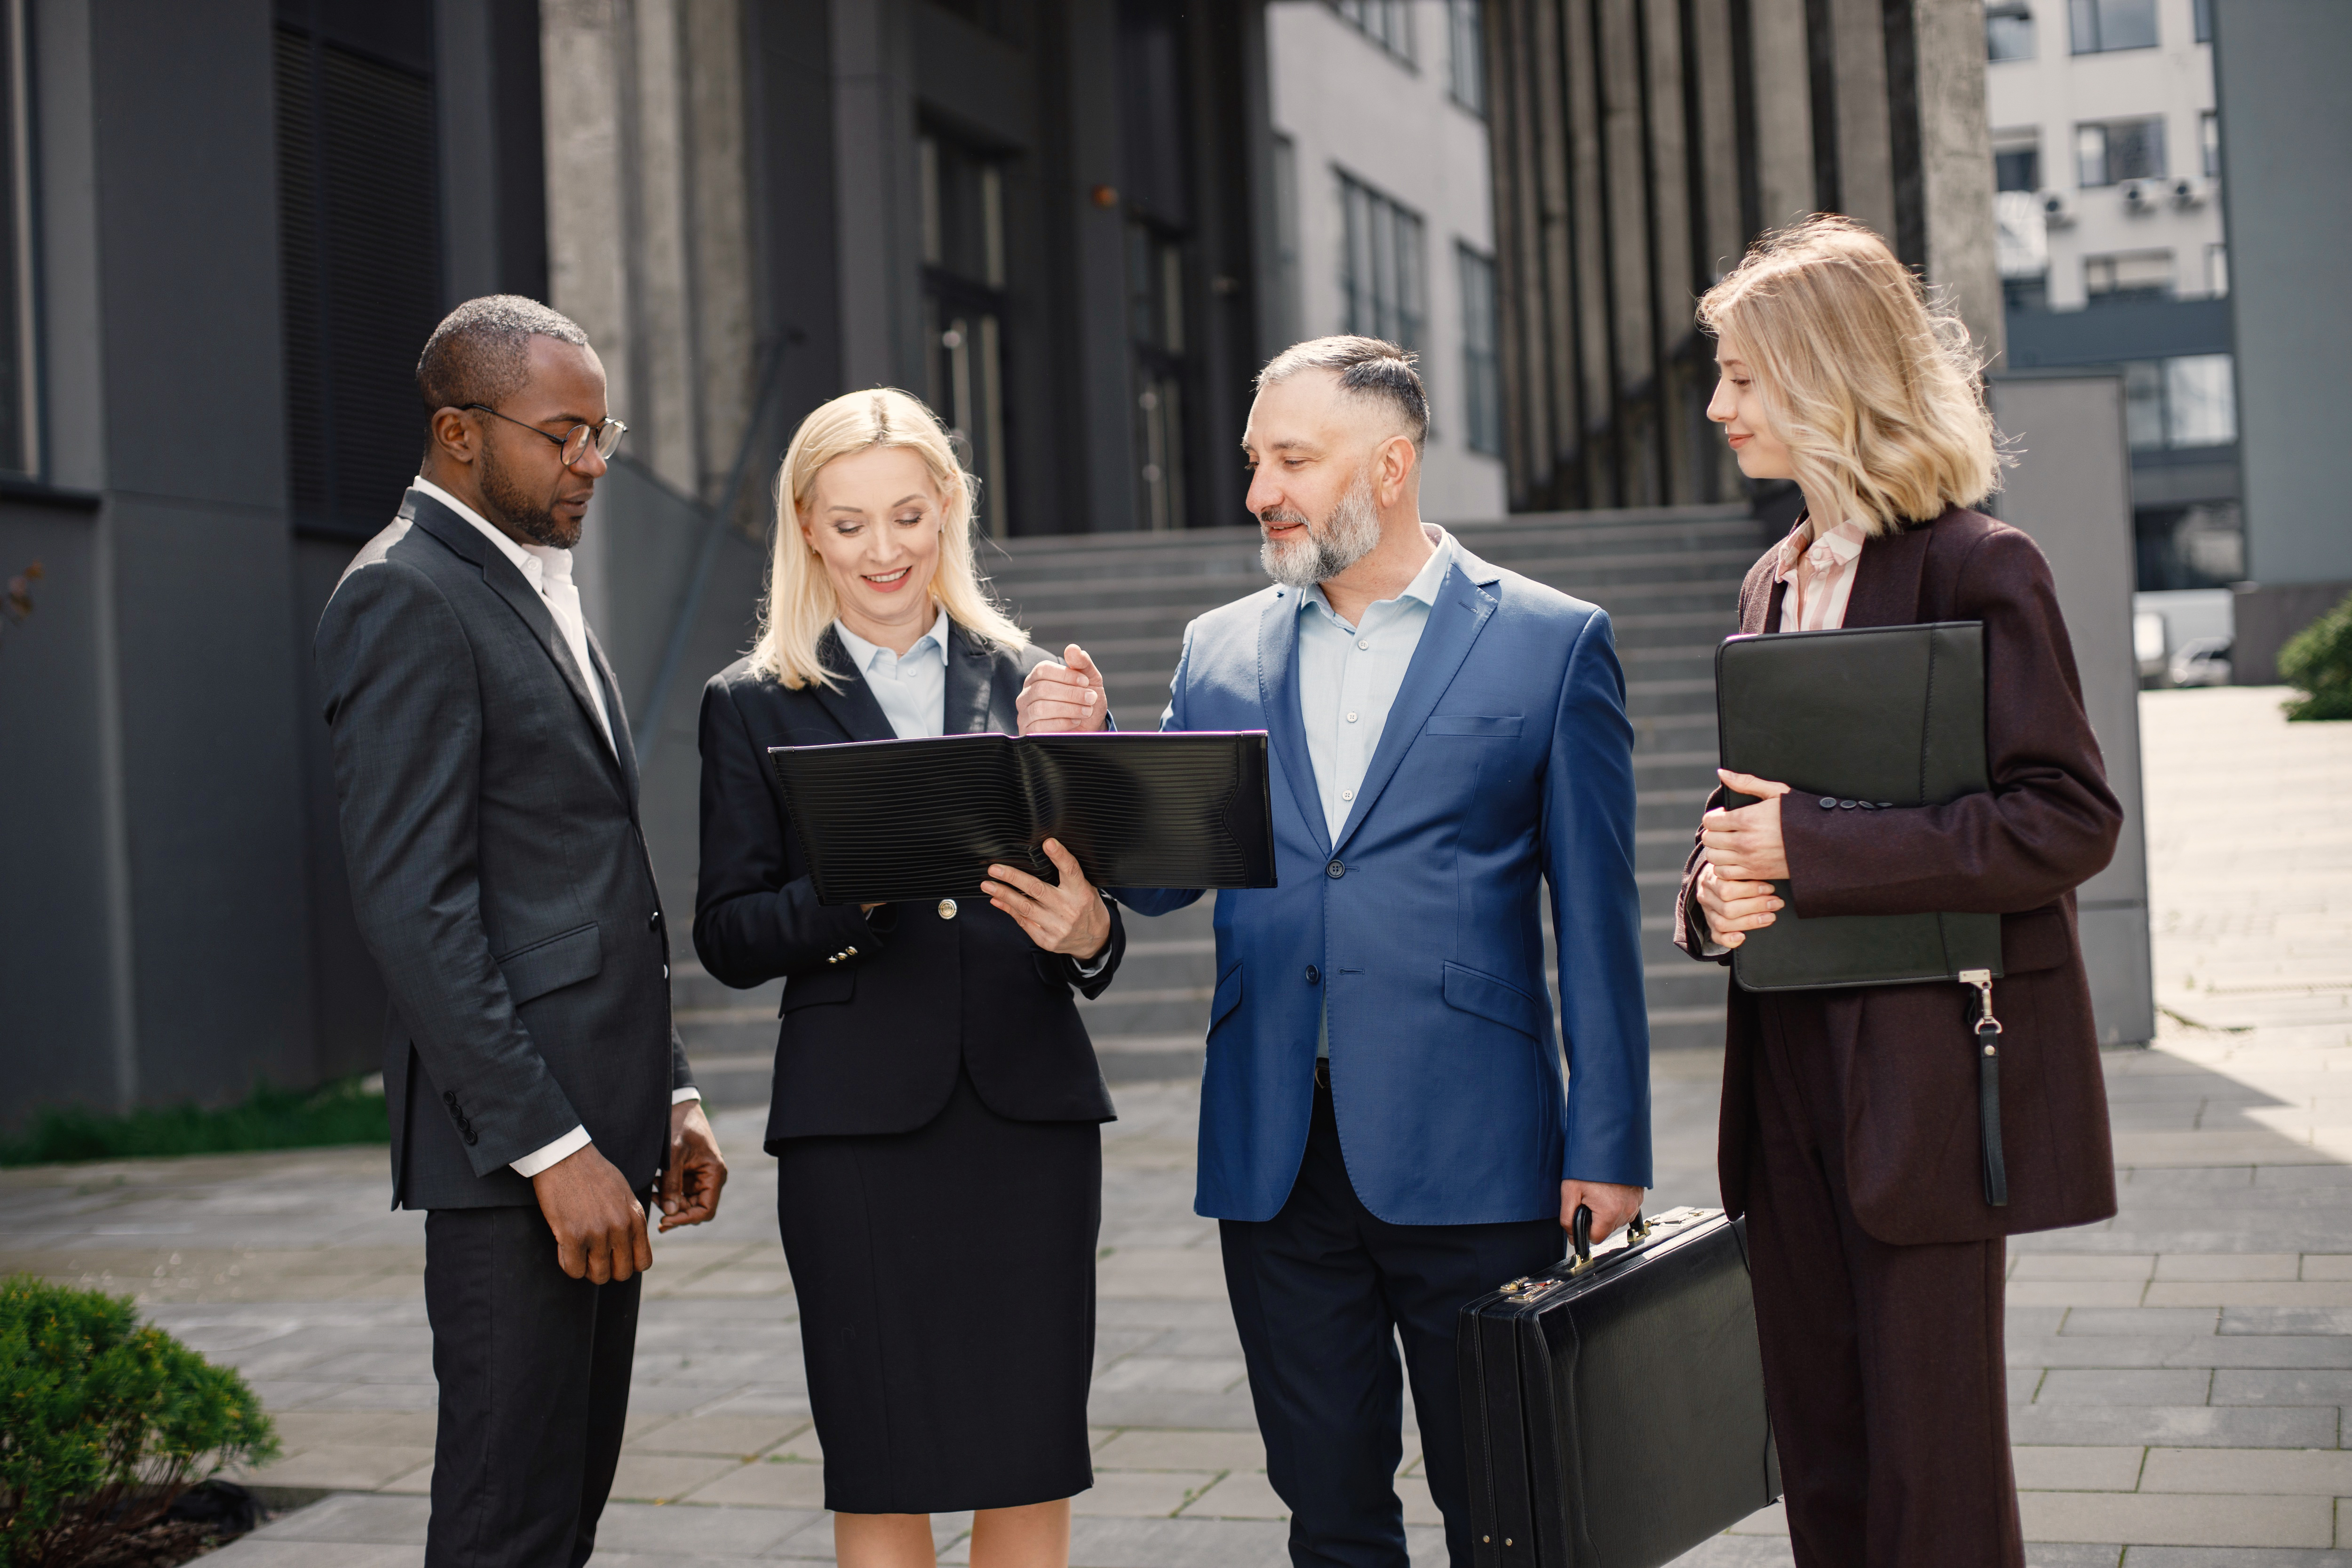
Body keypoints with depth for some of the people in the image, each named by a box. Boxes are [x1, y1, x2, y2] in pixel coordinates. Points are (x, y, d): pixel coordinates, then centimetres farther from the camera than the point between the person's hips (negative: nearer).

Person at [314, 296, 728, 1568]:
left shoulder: (541, 593, 19)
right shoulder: (404, 600, -11)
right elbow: (412, 907, -19)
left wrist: (667, 1097, 18)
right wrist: (552, 1148, -21)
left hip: (591, 1126, 9)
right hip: (507, 1145, -9)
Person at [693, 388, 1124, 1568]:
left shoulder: (1028, 680, 11)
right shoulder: (755, 705, 5)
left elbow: (1089, 886, 11)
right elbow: (726, 937, 2)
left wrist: (1088, 931, -12)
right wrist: (852, 894, -16)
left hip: (1031, 1112, 2)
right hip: (859, 1117, -2)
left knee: (1033, 1465, 4)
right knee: (881, 1471, 3)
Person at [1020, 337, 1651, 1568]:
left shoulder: (1549, 642, 0)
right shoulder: (1220, 650, 11)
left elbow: (1596, 918, -1)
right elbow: (1159, 875, 10)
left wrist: (1606, 1148, -5)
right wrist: (1078, 757, -8)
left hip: (1465, 1151, -3)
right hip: (1275, 1155, 4)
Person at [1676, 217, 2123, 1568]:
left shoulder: (1978, 569, -10)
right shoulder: (1775, 583, 14)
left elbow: (2070, 821, -16)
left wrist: (1809, 850, -20)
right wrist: (1719, 883, -3)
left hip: (1928, 1075, -7)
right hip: (1793, 1065, 7)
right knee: (1819, 1449, 12)